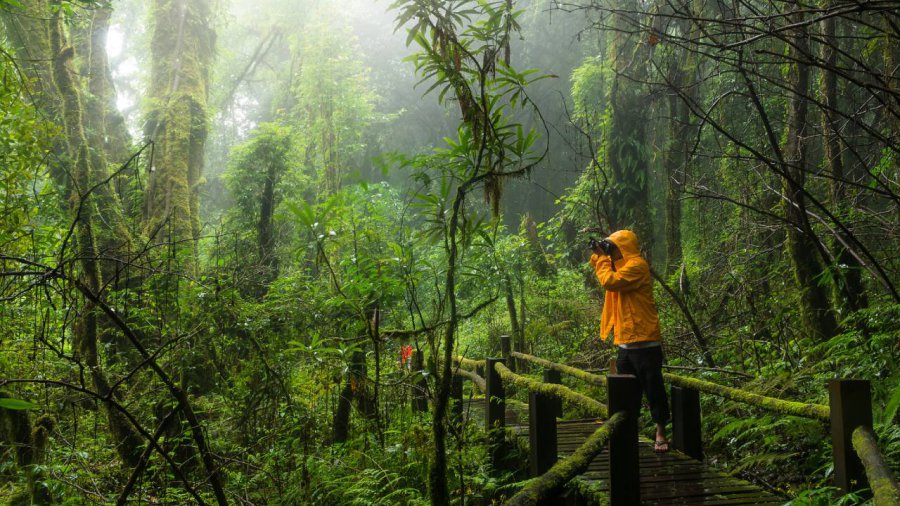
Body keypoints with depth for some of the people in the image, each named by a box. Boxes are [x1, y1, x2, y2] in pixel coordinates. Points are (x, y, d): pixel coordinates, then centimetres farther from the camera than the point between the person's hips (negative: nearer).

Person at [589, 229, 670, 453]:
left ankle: (660, 433, 4)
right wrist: (598, 256, 11)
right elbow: (607, 277, 25)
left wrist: (602, 258, -11)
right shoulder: (624, 265, 17)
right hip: (626, 340, 10)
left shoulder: (636, 265, -14)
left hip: (644, 342, -10)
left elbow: (610, 281, -24)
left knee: (653, 388, -2)